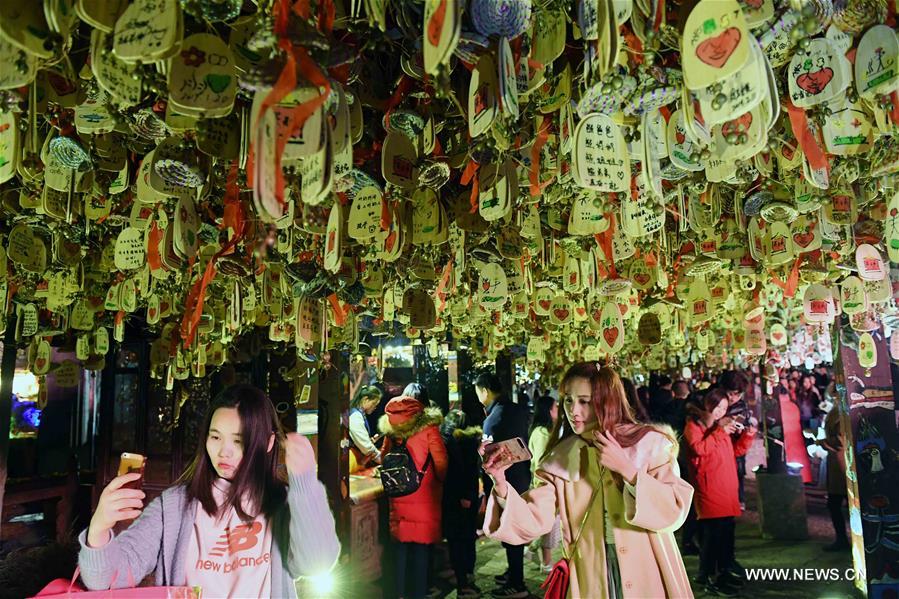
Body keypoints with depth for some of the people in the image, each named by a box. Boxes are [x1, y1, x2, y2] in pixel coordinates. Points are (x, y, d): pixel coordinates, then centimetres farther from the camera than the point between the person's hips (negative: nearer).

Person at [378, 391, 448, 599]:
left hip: (399, 496, 4)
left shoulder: (391, 431, 1)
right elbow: (441, 464, -9)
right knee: (421, 546, 6)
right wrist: (441, 483, 9)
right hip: (424, 495, -3)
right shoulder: (429, 429, -9)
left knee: (401, 545, 14)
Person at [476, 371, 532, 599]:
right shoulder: (519, 410, 2)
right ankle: (514, 572, 36)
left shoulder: (494, 419, -23)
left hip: (506, 483, -8)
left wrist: (488, 492, -13)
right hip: (522, 478, 8)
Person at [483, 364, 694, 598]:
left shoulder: (649, 443, -9)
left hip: (649, 578, -1)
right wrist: (501, 485, -26)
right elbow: (534, 521, -10)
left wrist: (626, 469, -23)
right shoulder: (561, 458, -3)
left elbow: (675, 510, -14)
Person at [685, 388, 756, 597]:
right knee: (711, 531, -11)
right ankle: (708, 577, -5)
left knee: (727, 530, 13)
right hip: (709, 487, -8)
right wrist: (719, 431, -18)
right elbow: (700, 449, -21)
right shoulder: (693, 424, -6)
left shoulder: (721, 423, 17)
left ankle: (725, 569, 25)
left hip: (727, 485, 8)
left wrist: (747, 435, 4)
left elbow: (733, 450, 20)